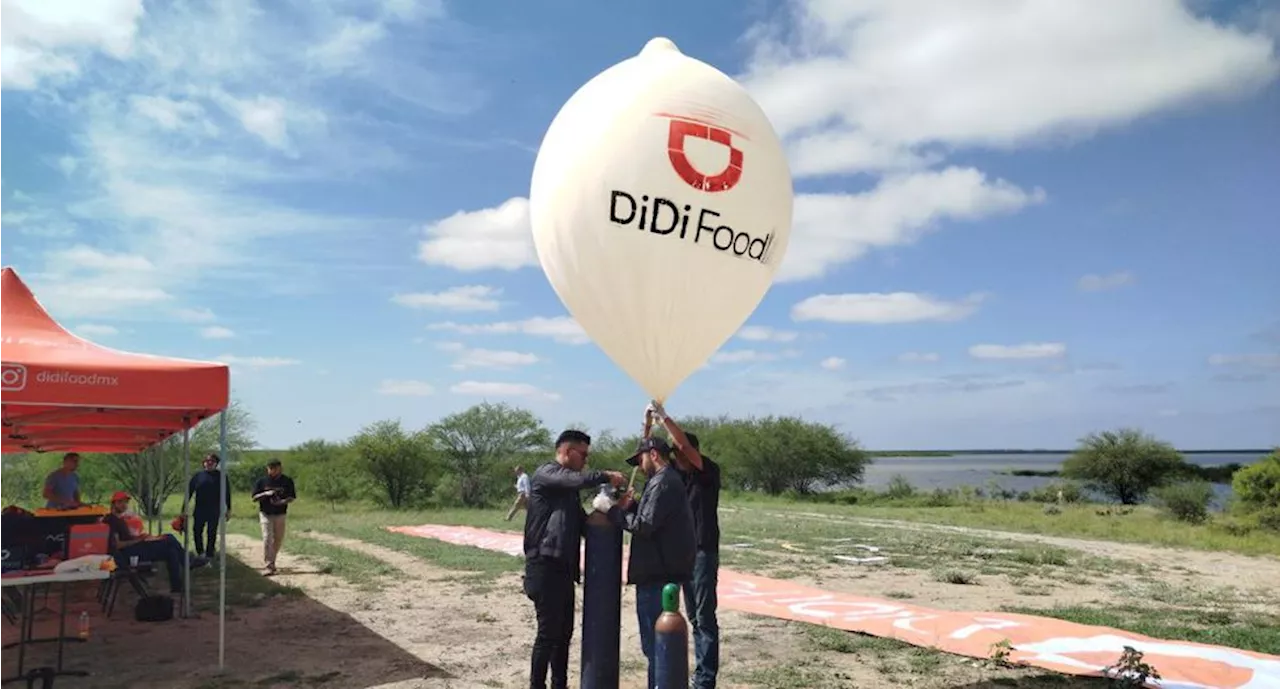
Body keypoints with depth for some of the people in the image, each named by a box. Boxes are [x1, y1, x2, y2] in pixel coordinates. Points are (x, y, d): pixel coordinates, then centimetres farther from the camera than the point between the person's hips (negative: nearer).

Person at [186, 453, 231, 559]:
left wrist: (228, 509, 2)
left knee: (212, 535, 2)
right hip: (199, 511, 1)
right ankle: (200, 552, 24)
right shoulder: (198, 476, 6)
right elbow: (189, 492, 7)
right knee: (197, 533, 4)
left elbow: (227, 494, 5)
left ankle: (208, 557, 10)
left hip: (214, 512, -1)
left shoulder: (221, 477, 4)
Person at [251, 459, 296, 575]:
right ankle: (269, 566, -12)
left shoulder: (287, 481, 0)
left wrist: (282, 501, -17)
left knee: (278, 540, 8)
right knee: (267, 539, -11)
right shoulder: (261, 481, -2)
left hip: (280, 514, 2)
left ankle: (271, 561, 27)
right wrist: (266, 494, -19)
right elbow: (254, 498, -1)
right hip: (266, 514, -2)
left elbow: (292, 497, 3)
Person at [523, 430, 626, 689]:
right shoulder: (545, 473, -8)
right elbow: (577, 480, -28)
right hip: (545, 565, -9)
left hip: (563, 566, 9)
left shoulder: (569, 487, 20)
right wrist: (606, 476, -16)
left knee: (564, 632, 12)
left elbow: (581, 521, 22)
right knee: (548, 632, -7)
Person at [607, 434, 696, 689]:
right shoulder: (668, 480, 16)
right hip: (661, 570, 10)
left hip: (656, 573, -10)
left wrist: (615, 512, -9)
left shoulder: (662, 482, -16)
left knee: (654, 642, -3)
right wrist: (631, 507, 4)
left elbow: (645, 525, -21)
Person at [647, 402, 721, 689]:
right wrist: (647, 425, -8)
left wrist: (664, 417, -20)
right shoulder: (676, 473, 7)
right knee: (693, 616, 12)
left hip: (704, 551, -7)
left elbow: (684, 444, -24)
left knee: (705, 616, -7)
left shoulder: (709, 471, -10)